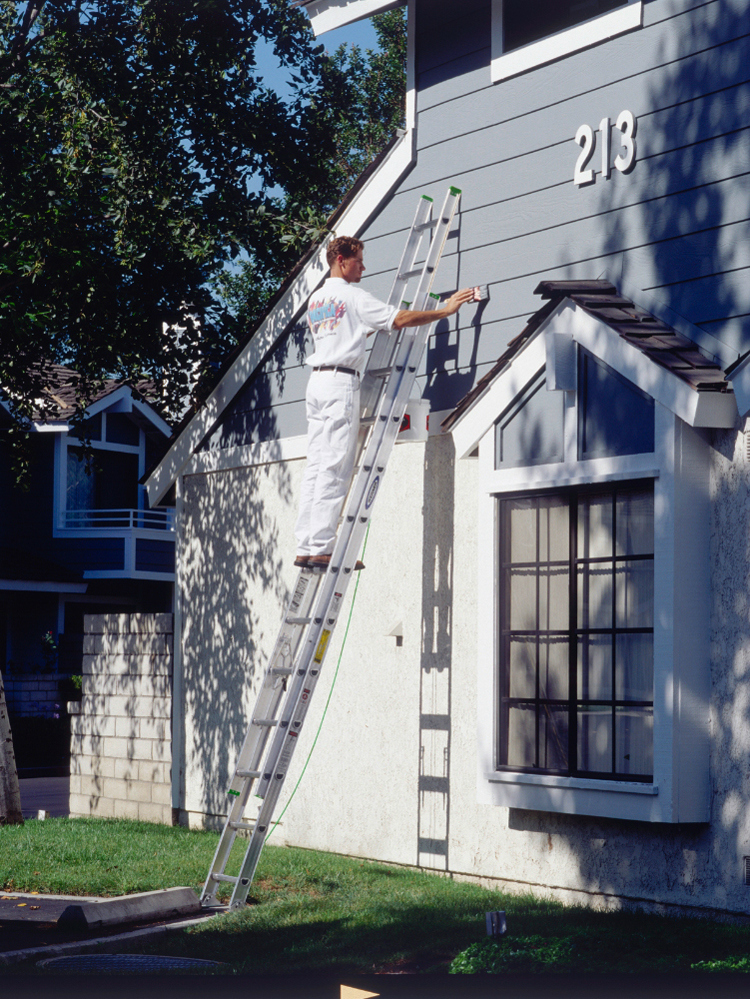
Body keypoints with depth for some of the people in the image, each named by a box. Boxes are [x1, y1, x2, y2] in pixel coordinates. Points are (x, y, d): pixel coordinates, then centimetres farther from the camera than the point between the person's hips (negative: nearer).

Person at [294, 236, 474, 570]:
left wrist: (369, 329, 35)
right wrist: (445, 310, -2)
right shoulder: (353, 296, -5)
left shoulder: (315, 300, 20)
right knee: (334, 469, -9)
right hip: (341, 382, -8)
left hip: (317, 381, 8)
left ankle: (305, 547, 2)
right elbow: (400, 319, -9)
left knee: (316, 467, 6)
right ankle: (320, 548, -13)